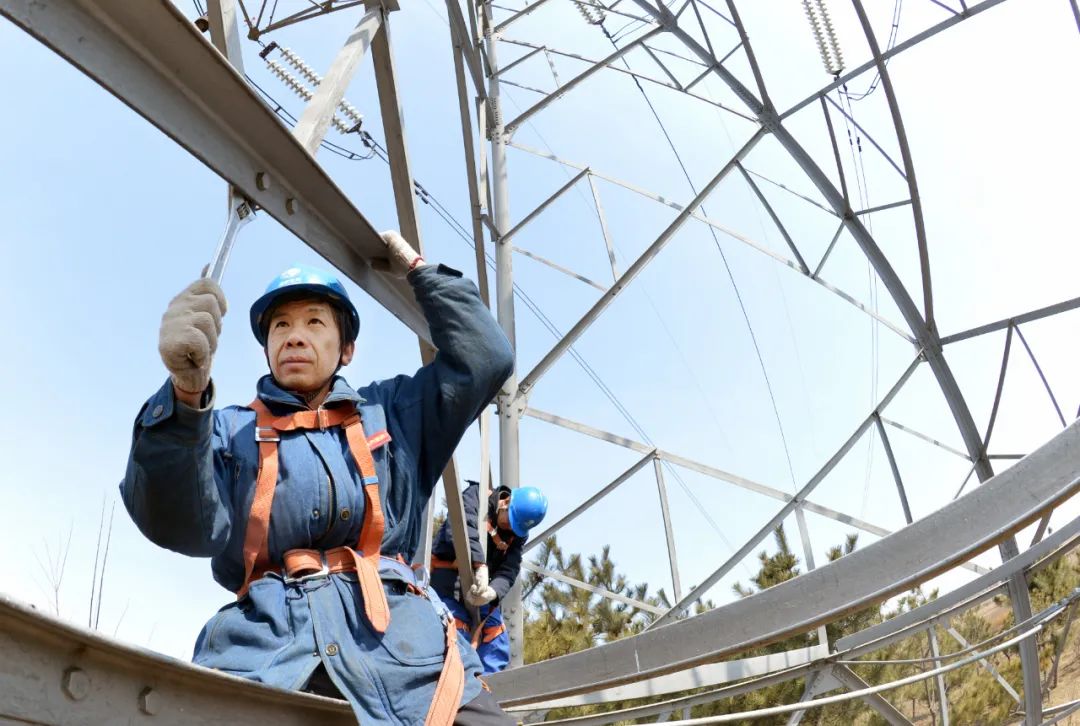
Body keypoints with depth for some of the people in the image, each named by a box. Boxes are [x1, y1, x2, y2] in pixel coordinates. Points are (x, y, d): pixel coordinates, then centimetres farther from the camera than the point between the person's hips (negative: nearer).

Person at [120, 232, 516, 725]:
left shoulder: (392, 412, 25)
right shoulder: (230, 429, 20)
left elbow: (484, 359, 15)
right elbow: (180, 524, 1)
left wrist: (420, 270, 23)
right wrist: (185, 395, -16)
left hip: (396, 636, 1)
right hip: (265, 643, 0)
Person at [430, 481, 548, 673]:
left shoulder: (517, 533, 4)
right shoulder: (475, 496, -9)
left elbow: (509, 570, -8)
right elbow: (462, 529, -28)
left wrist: (493, 591, -30)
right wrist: (479, 566, -40)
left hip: (480, 586, 6)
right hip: (448, 577, -6)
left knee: (497, 645, 5)